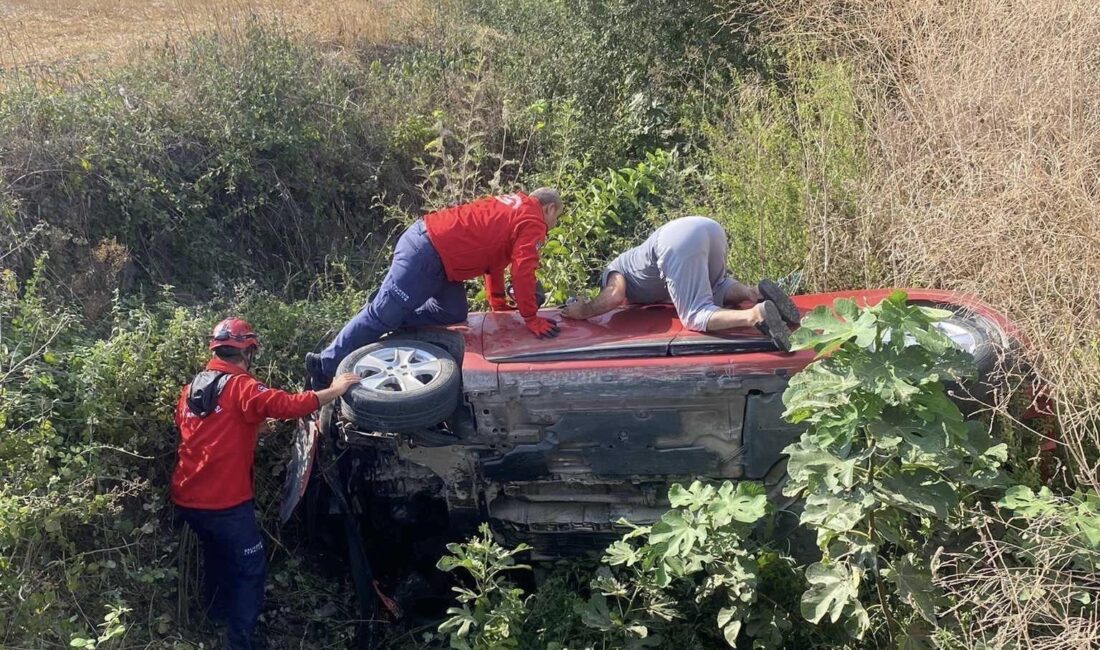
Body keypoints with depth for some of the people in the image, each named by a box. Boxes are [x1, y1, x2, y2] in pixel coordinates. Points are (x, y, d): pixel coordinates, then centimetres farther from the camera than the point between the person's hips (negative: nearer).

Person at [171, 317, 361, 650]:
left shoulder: (190, 389, 10)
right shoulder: (239, 387, -14)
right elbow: (289, 405, -26)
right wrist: (336, 389, -16)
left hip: (187, 498, 8)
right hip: (224, 501, -8)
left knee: (217, 557, 30)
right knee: (250, 569, 6)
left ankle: (216, 618, 46)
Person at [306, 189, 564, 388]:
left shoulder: (513, 204, 23)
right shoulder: (532, 223, -6)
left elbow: (493, 256, 28)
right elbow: (523, 272, -16)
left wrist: (499, 305, 28)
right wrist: (531, 318, -10)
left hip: (428, 239, 10)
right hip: (425, 252, -10)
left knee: (453, 313, 13)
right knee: (383, 314, -5)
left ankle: (392, 322, 15)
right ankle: (326, 364, -1)